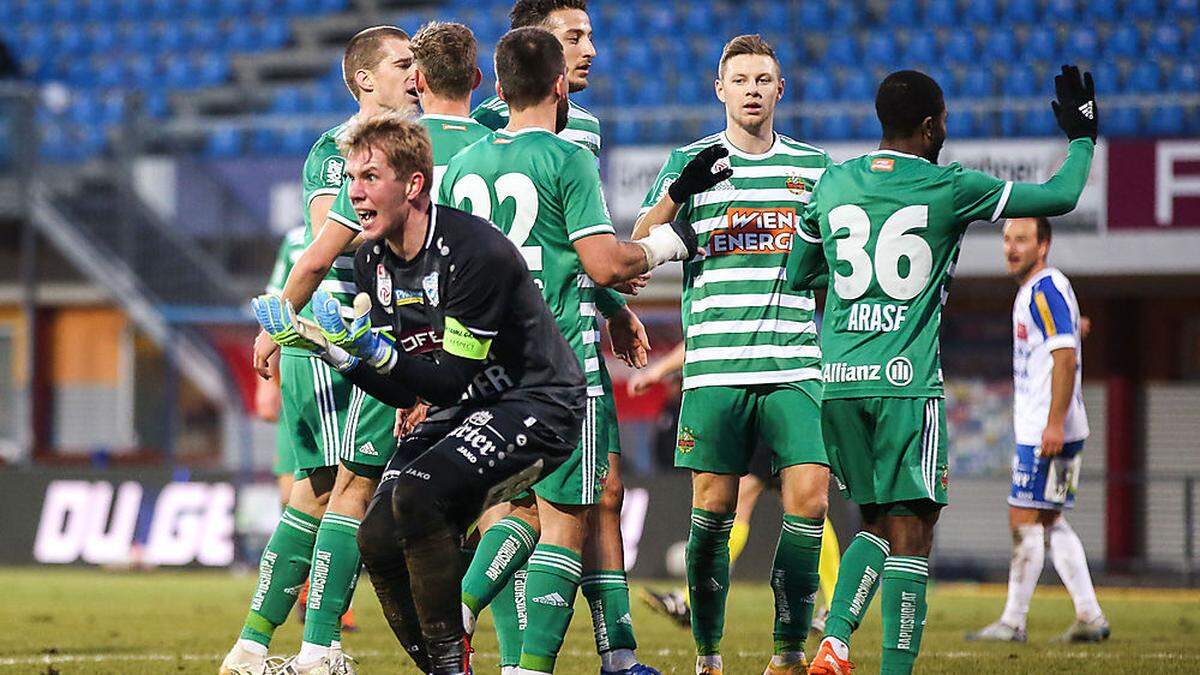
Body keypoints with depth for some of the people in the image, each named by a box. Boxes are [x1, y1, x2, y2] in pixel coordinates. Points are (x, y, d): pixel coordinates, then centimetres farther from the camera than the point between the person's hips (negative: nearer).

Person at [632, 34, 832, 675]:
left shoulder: (813, 165, 13)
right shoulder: (689, 163, 7)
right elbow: (637, 248, -2)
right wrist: (678, 192, -17)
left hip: (795, 367, 1)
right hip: (715, 367, -1)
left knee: (808, 498, -11)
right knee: (712, 509, -1)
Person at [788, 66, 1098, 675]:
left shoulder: (832, 184, 8)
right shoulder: (950, 189, -4)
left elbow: (797, 275, 19)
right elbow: (1060, 197, 5)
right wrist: (1082, 138, 22)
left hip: (839, 379, 5)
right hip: (906, 379, -5)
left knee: (876, 524, 17)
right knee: (910, 531, -2)